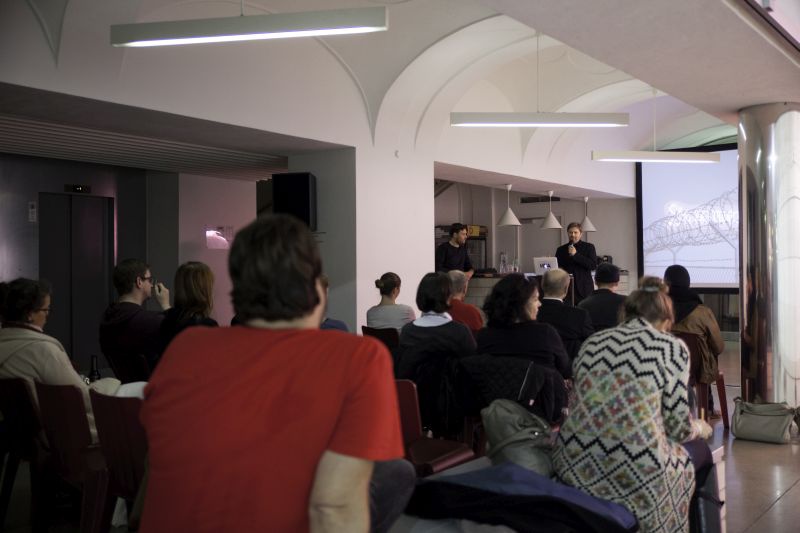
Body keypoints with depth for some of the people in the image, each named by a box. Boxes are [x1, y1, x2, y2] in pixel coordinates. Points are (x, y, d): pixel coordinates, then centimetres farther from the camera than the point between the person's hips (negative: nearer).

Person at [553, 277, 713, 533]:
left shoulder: (593, 342, 11)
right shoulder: (672, 348, -1)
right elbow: (677, 426, 1)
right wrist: (700, 428, 26)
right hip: (636, 475, -5)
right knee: (698, 450, 27)